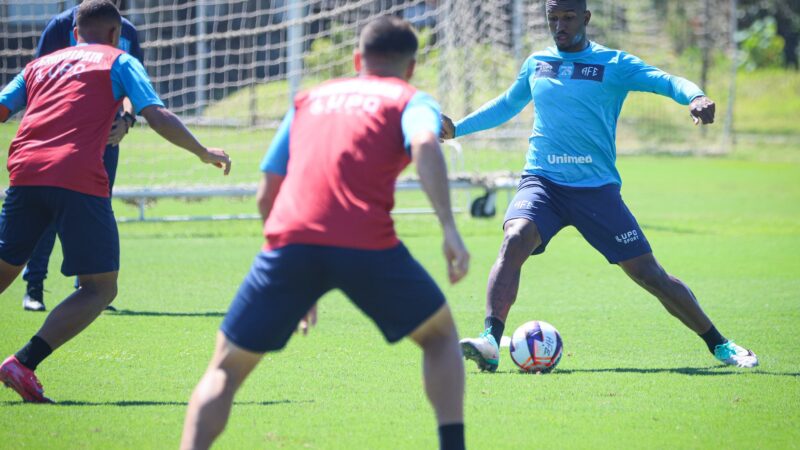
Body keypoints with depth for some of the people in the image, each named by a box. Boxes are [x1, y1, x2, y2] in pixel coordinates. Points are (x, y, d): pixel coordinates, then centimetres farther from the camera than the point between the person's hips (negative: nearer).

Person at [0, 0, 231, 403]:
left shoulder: (40, 65, 26)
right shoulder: (119, 62, 14)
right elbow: (157, 116, 3)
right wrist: (203, 153, 12)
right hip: (79, 180, -5)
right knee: (100, 289, 2)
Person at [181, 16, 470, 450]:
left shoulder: (309, 99, 30)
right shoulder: (411, 100, 18)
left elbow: (267, 194, 27)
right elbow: (424, 143, -7)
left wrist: (299, 288, 35)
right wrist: (449, 228, -16)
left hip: (289, 239, 2)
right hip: (367, 243, -2)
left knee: (226, 368, 14)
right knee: (440, 335, 23)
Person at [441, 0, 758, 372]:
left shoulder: (612, 64, 1)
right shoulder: (536, 65, 12)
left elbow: (666, 81, -12)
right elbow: (506, 105, 30)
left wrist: (695, 96, -33)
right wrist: (458, 127, 27)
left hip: (597, 187, -2)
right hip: (542, 180, 2)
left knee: (648, 273, -1)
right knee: (515, 240, -29)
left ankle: (718, 345, 16)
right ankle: (490, 342, -37)